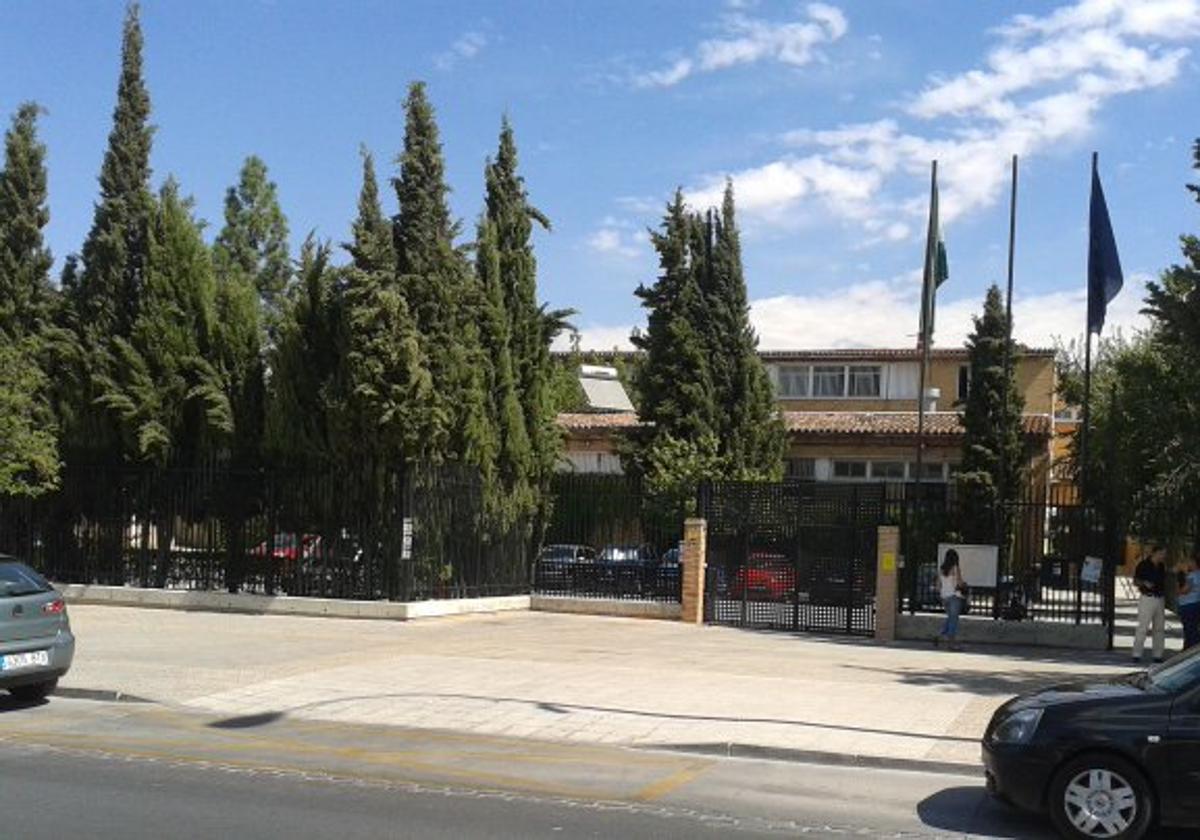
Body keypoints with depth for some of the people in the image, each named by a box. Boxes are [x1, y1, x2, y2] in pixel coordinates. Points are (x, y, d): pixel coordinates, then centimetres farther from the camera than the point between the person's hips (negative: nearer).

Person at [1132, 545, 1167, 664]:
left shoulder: (1161, 566, 14)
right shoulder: (1143, 565, -5)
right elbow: (1135, 581, -4)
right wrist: (1144, 583, -22)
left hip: (1159, 599, 7)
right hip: (1147, 598, -7)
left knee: (1160, 628, 7)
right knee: (1143, 628, -10)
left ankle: (1158, 655, 12)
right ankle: (1137, 654, -8)